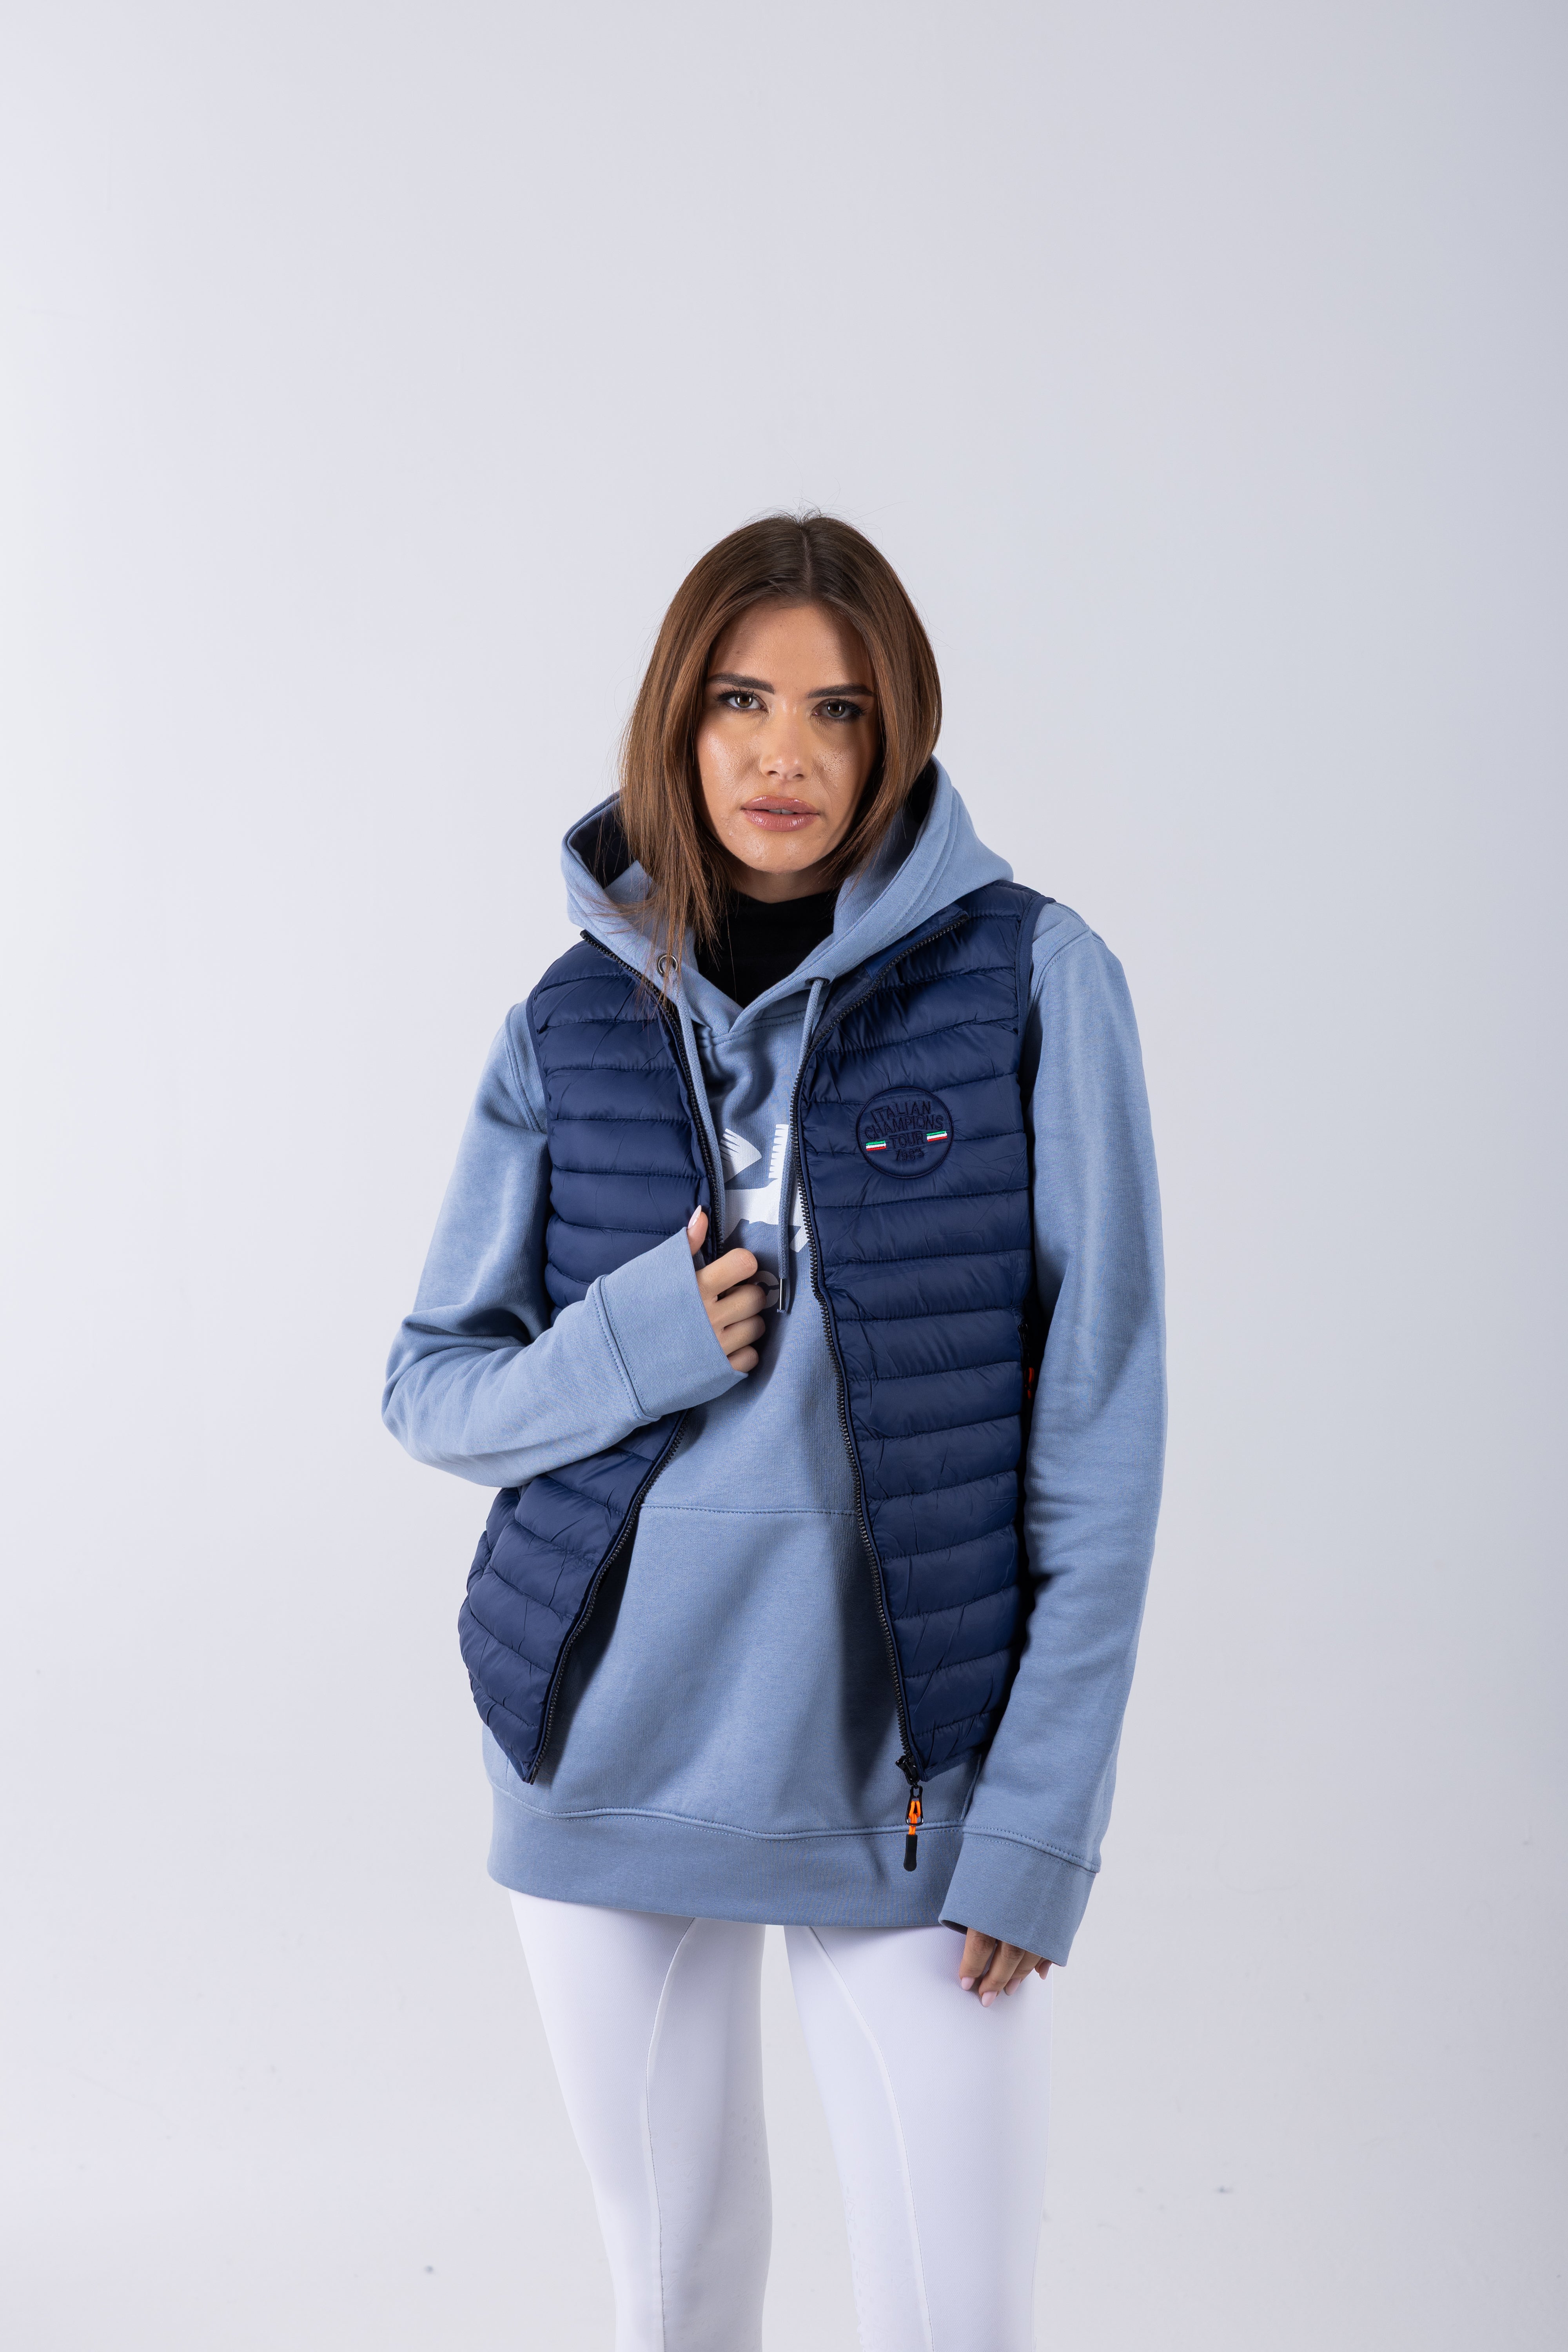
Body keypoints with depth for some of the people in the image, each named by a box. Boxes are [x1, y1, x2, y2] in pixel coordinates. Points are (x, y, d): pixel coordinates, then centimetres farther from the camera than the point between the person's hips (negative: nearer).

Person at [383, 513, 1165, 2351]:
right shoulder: (577, 1020, 2)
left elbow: (1098, 1419, -6)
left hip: (911, 1766, -2)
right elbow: (431, 1388, 8)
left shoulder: (1031, 980, -6)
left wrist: (1043, 1810, -10)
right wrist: (627, 1352, -13)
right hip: (611, 1746, 2)